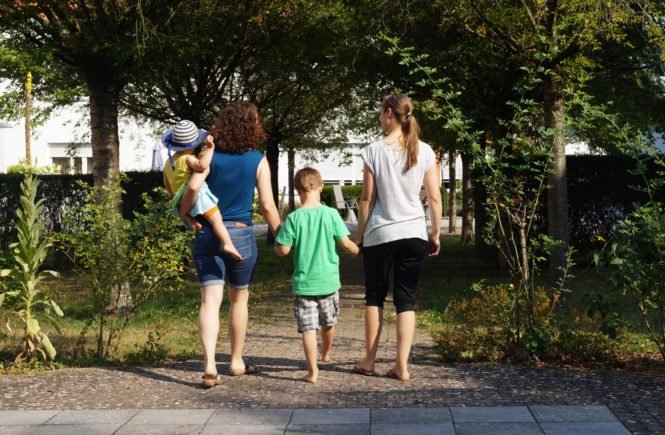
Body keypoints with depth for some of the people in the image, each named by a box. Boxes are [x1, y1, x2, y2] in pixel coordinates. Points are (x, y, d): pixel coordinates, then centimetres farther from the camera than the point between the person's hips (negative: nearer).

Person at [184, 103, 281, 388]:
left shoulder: (210, 156, 0)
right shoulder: (258, 161, -3)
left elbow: (192, 188, -12)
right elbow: (267, 206, -6)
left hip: (207, 234, 1)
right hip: (240, 235, -1)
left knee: (210, 300, -2)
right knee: (239, 299, 16)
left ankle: (209, 365, -15)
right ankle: (236, 361, 27)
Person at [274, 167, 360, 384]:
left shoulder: (294, 218, -9)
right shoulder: (331, 214, -7)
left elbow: (283, 250, -9)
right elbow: (346, 243, -6)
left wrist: (276, 246, 13)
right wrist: (359, 251, 14)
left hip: (303, 283, -2)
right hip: (328, 281, 2)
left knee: (308, 327, -1)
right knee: (328, 322, 23)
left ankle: (312, 371, -5)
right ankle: (326, 353, 46)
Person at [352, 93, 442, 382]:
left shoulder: (374, 151, -7)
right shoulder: (424, 151, 0)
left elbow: (367, 199, -5)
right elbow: (435, 198, 0)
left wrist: (359, 233, 5)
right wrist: (436, 232, 11)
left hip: (380, 235, -2)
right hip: (414, 234, 2)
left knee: (374, 296, 12)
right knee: (406, 299, 6)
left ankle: (369, 361, 18)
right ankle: (401, 365, 2)